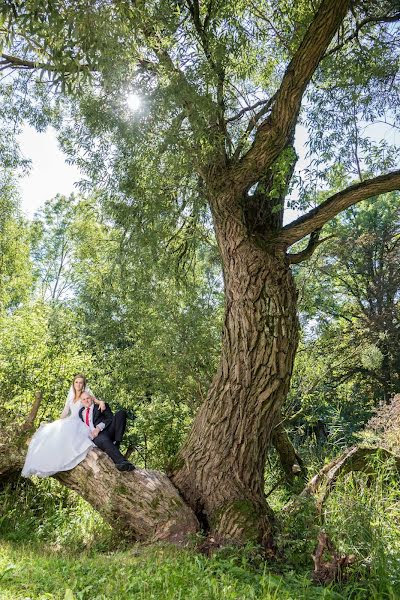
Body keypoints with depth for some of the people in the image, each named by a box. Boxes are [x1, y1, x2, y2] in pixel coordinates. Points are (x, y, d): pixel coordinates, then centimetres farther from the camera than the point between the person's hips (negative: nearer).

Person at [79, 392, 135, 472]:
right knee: (103, 439, -39)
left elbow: (110, 418, 3)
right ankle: (122, 462, -55)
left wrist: (99, 427, -12)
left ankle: (116, 445, -33)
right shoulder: (81, 411, 30)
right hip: (97, 437, 0)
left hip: (107, 430, 0)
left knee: (121, 413, -26)